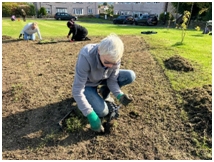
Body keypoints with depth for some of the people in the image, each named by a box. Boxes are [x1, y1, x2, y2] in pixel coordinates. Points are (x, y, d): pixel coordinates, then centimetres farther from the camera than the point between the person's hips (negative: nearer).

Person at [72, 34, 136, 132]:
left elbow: (112, 79, -14)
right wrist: (91, 115, -39)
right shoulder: (86, 57, -40)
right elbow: (77, 91, -37)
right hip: (88, 84, -4)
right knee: (103, 112, -21)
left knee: (130, 76, -16)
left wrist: (119, 95, -33)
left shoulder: (114, 57, -26)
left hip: (103, 79, 4)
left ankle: (104, 92, 6)